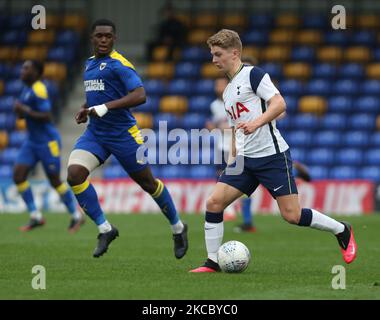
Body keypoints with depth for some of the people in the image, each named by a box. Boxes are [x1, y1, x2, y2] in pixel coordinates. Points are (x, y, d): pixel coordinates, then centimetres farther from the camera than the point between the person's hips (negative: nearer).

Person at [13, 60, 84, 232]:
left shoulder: (38, 90, -18)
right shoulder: (27, 89, 11)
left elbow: (46, 116, -25)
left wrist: (25, 110, -22)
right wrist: (20, 111, 2)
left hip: (47, 142, -9)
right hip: (32, 141, 9)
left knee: (55, 180, -1)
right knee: (18, 175, -4)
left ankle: (76, 216, 16)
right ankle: (35, 217, 1)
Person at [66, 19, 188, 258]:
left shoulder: (119, 64, -12)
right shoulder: (90, 64, 13)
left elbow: (139, 95, -25)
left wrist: (105, 107, -31)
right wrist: (86, 110, 10)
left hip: (123, 134, -6)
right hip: (95, 133, 6)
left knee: (147, 183, 6)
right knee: (74, 173, -17)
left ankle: (178, 228, 30)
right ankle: (105, 229, -7)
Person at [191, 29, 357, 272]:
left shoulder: (252, 74, -6)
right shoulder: (228, 92, 19)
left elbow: (279, 104, -17)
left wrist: (256, 123, -32)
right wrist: (233, 160, 22)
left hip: (271, 155, -8)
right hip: (245, 160, 8)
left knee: (292, 215, -9)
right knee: (214, 202, -7)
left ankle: (342, 230, 13)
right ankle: (213, 262, 1)